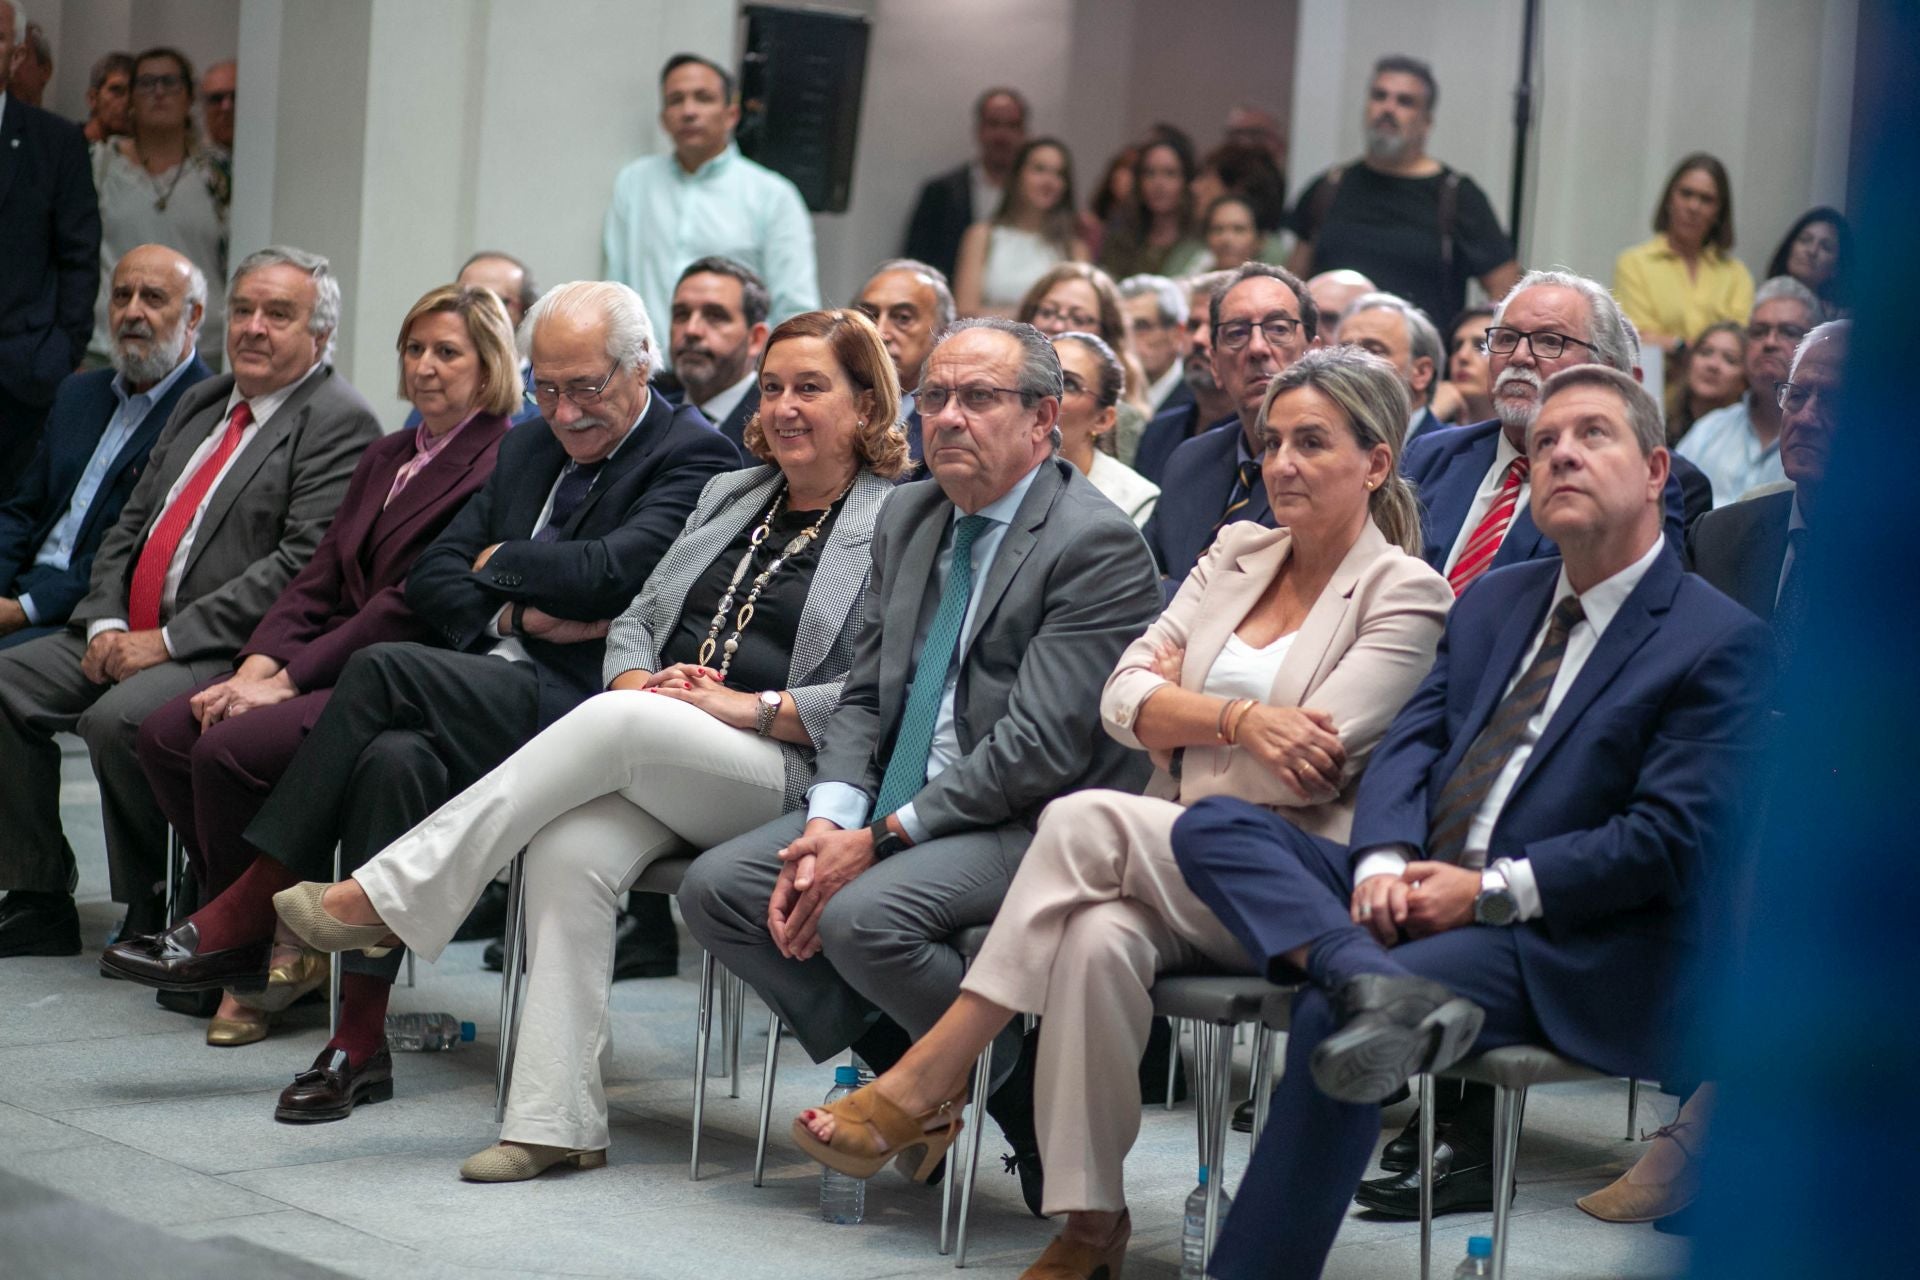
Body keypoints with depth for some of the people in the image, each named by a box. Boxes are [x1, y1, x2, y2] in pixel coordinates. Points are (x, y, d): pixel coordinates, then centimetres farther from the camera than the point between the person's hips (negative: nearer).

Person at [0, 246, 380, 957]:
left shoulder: (340, 424, -8)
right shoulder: (202, 404, 19)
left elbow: (302, 566, -18)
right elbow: (130, 525, 19)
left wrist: (167, 640, -19)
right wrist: (105, 622, -1)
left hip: (232, 651, -9)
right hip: (132, 635, 9)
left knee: (116, 720, -31)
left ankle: (155, 911, -10)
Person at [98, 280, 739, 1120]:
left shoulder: (693, 458, -2)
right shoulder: (529, 448, 22)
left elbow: (609, 572, -19)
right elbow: (430, 576, 15)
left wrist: (500, 563, -1)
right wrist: (515, 615, -5)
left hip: (589, 712, -6)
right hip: (495, 692, 7)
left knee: (384, 671, -26)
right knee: (395, 760, -28)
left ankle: (244, 918, -18)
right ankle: (360, 1043, -24)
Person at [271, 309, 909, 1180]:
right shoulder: (730, 495, 24)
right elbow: (637, 617, 24)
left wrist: (750, 707, -15)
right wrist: (637, 678, 0)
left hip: (784, 775, -5)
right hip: (649, 764, 6)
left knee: (616, 724, -34)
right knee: (568, 851, -29)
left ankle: (382, 896, -29)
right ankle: (555, 1121, -30)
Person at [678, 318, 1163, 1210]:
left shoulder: (1096, 543, -14)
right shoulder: (908, 518, 12)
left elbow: (1037, 746, -20)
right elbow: (865, 695, 13)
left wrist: (880, 840, -20)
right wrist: (829, 824, -7)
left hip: (1030, 825, -8)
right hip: (899, 806, 8)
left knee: (864, 916, -31)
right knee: (715, 888, -6)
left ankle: (1023, 1095, -8)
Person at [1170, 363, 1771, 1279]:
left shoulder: (1718, 642, -2)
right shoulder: (1496, 601, 21)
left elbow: (1674, 843, -11)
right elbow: (1409, 745, 12)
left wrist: (1493, 891, -16)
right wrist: (1383, 861, -10)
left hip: (1561, 946, -7)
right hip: (1421, 895, 7)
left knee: (1327, 1015, -31)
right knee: (1212, 827, -13)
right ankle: (1381, 989, -38)